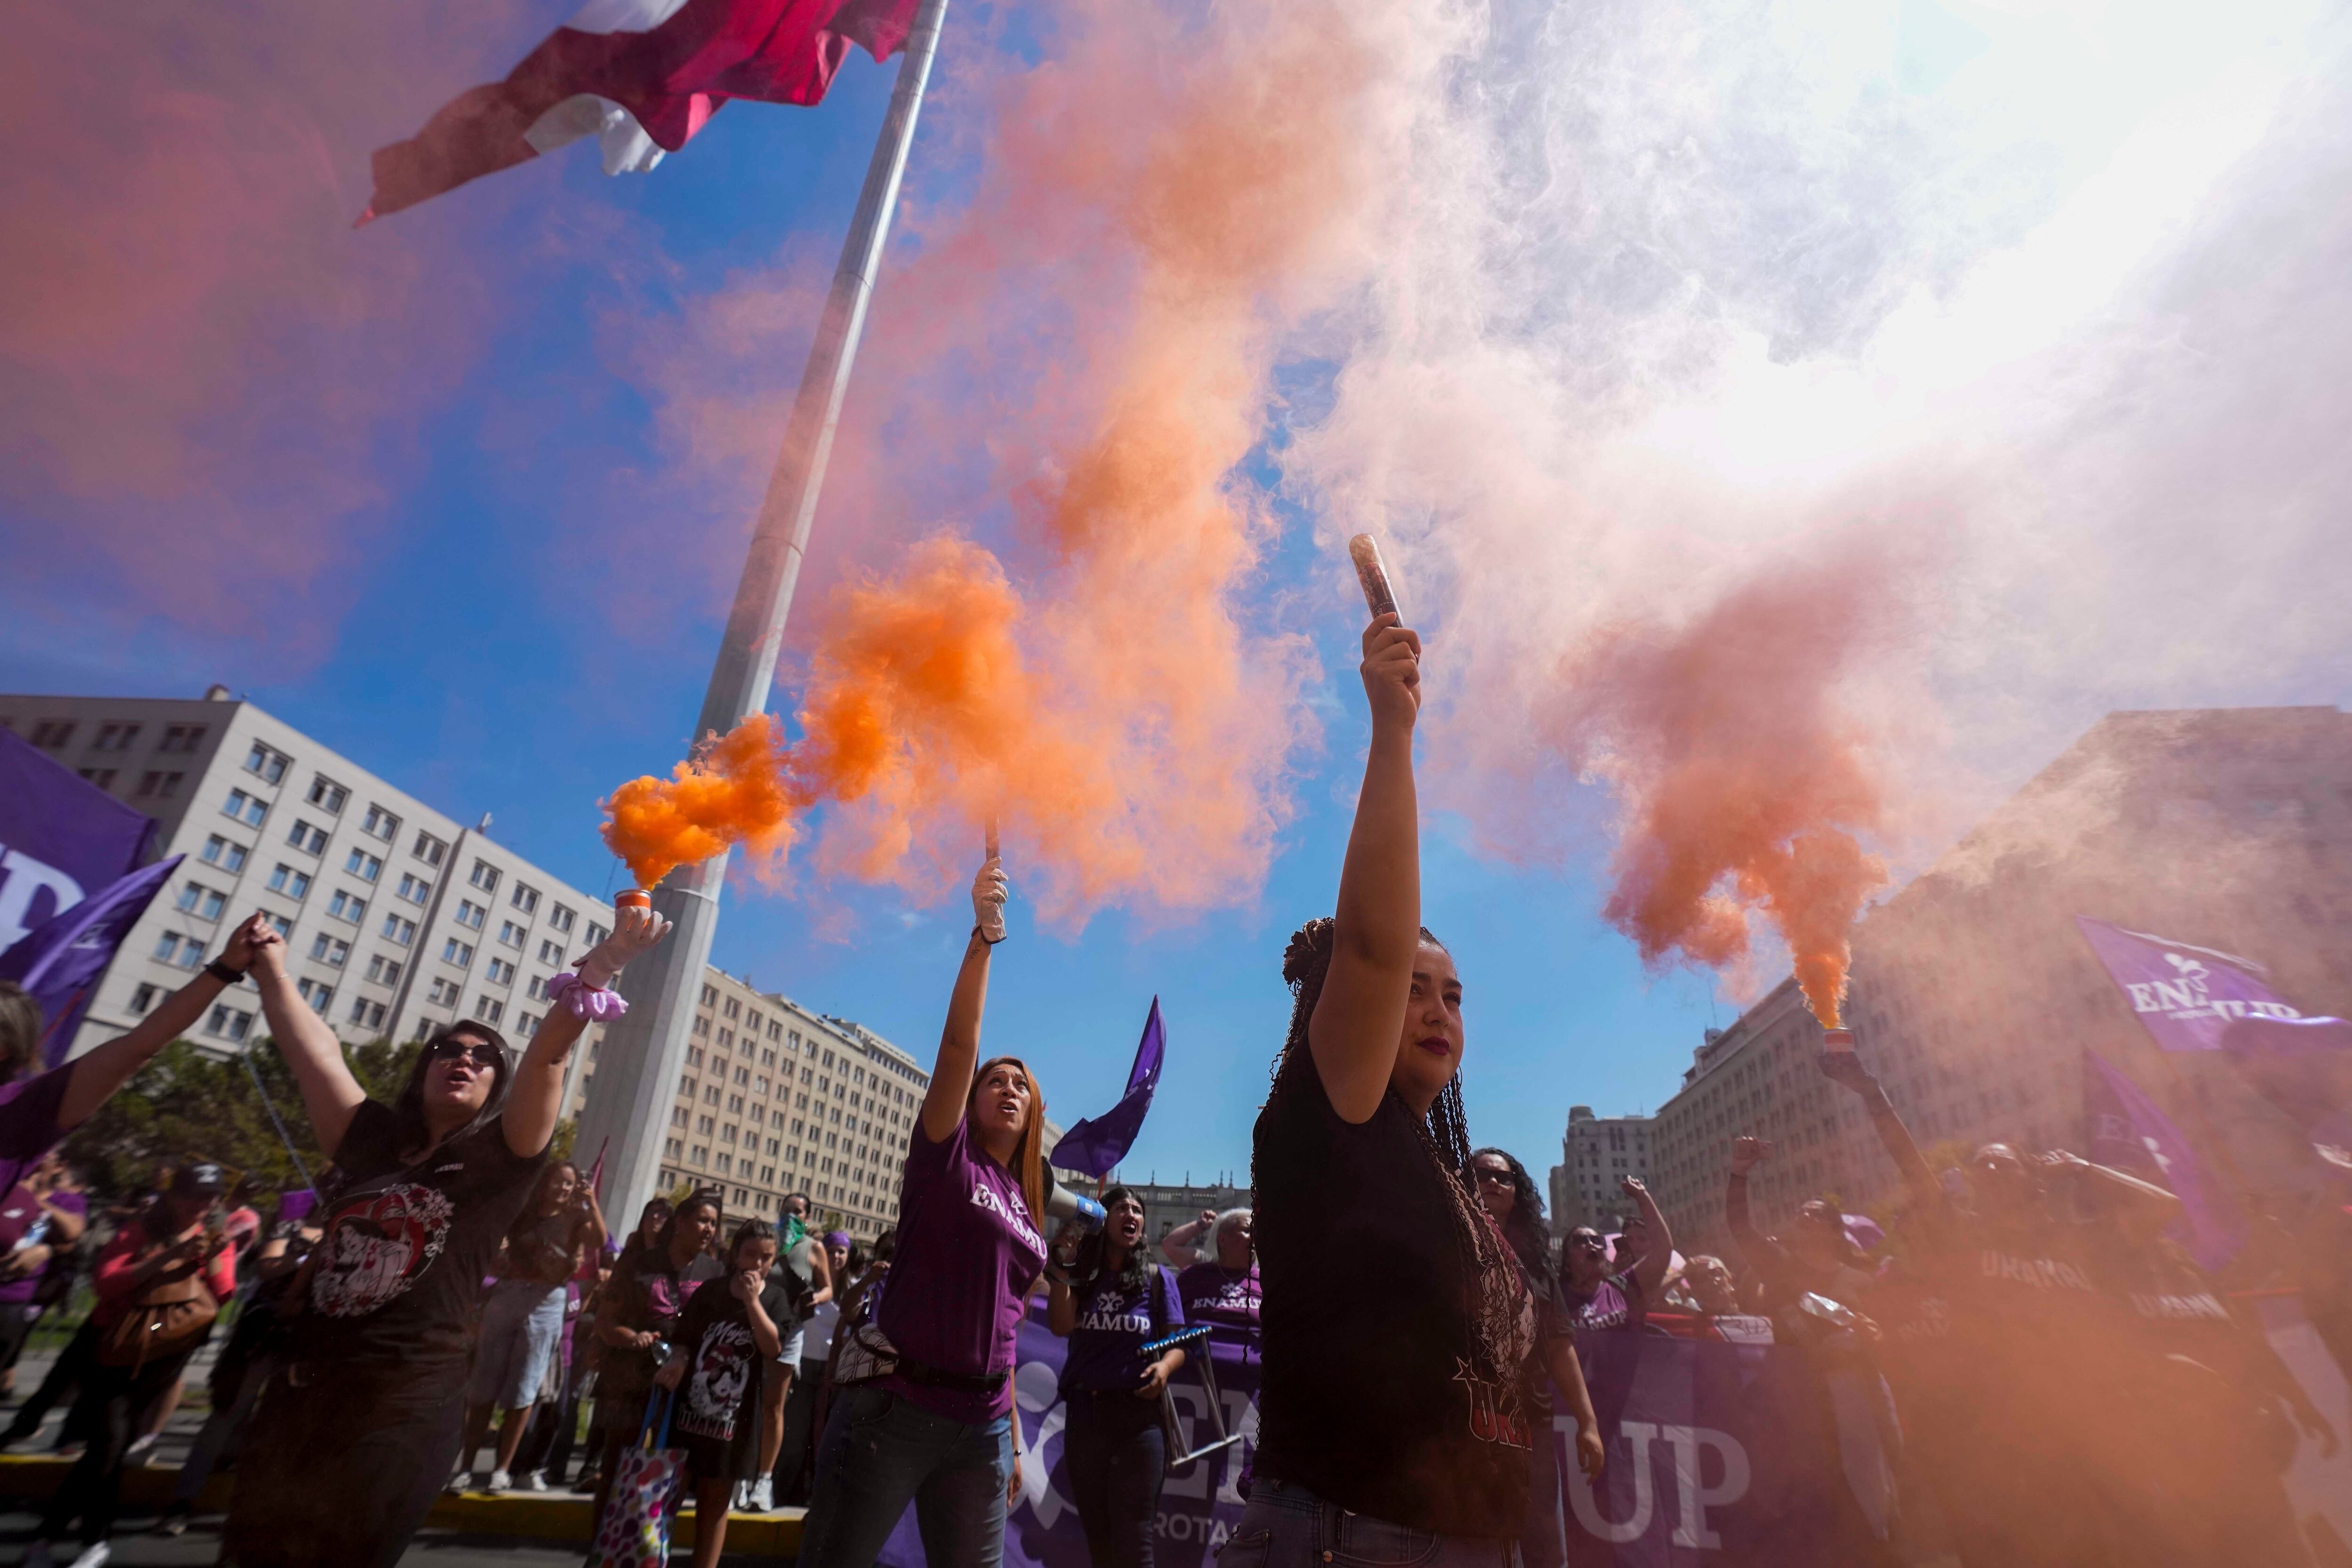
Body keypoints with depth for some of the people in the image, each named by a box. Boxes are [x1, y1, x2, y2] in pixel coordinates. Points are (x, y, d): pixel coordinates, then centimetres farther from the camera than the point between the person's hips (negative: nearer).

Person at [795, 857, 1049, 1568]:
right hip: (893, 1407, -5)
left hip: (980, 1426, 6)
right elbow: (958, 1042, -14)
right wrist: (983, 935, -24)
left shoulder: (1026, 1209, 15)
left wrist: (1012, 1437, 15)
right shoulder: (946, 1154, 0)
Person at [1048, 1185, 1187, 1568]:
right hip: (1084, 1414, 2)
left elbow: (1177, 1343, 1)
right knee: (1097, 1536, 16)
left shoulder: (1157, 1278, 2)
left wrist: (1164, 1367, -21)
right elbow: (1061, 1326, -9)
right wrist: (1062, 1266, -16)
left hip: (1139, 1416, -2)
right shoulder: (1081, 1275, 5)